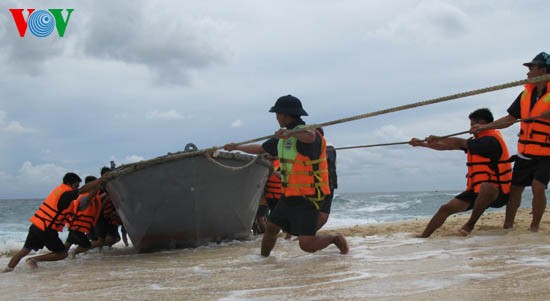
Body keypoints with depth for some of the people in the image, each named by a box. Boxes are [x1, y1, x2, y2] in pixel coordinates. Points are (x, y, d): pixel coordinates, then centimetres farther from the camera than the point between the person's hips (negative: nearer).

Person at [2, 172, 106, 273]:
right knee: (62, 254, 5)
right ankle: (34, 259, 0)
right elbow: (84, 189, -25)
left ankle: (7, 269, 16)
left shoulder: (59, 189, 11)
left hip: (35, 226, 9)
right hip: (47, 230, -9)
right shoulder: (66, 194, -15)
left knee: (25, 250, 20)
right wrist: (101, 180, -23)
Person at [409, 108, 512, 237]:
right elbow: (448, 147, 15)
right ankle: (422, 237, 4)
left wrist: (438, 139, 1)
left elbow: (459, 143, -12)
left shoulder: (490, 141, -15)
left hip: (497, 192, -9)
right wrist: (421, 143, 15)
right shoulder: (479, 141, 13)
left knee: (486, 188, -43)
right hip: (477, 190, 9)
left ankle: (470, 224, -26)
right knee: (446, 208, -1)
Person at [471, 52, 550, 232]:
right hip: (525, 152, 6)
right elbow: (510, 119, 15)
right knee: (515, 188, 8)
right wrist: (484, 127, 11)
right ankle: (507, 226, 16)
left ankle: (534, 227, -5)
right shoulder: (526, 94, 9)